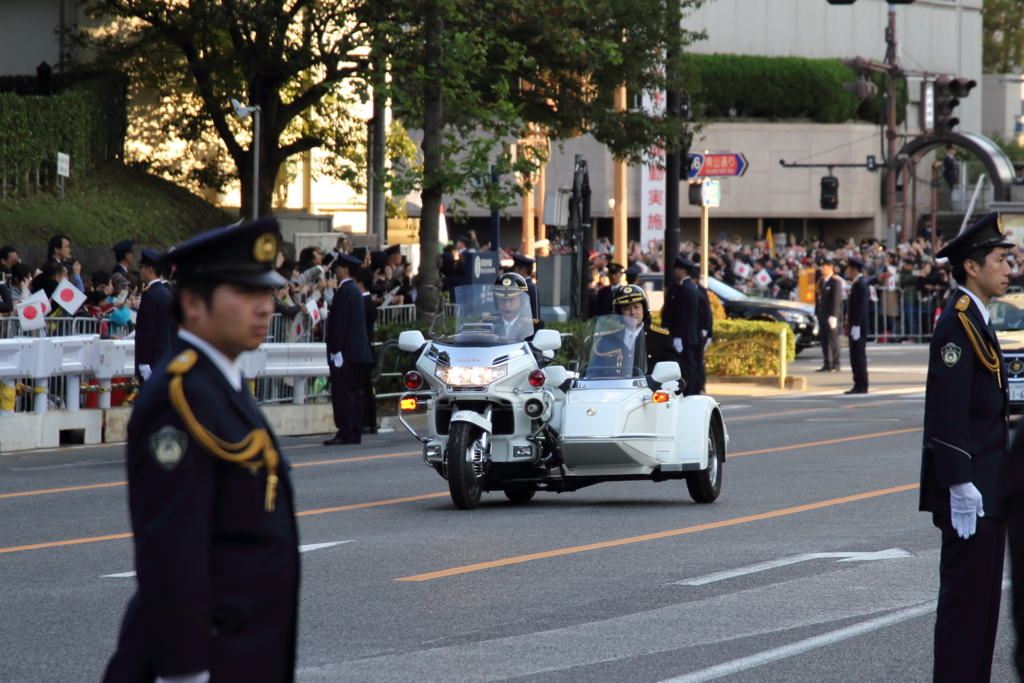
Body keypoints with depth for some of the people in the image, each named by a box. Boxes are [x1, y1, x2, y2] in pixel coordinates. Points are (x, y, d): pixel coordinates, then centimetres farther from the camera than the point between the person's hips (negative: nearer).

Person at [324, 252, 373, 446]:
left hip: (345, 350, -10)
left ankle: (345, 433, -12)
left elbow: (340, 322, -18)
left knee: (343, 392, -9)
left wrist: (335, 349, -19)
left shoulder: (344, 291, -13)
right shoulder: (355, 290, 17)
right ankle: (356, 432, 11)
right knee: (356, 391, 10)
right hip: (359, 349, 10)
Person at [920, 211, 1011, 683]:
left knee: (983, 597, 13)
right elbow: (947, 412, -21)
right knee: (965, 596, -7)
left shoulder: (976, 321, 17)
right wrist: (960, 484, -23)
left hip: (985, 491, 10)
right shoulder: (958, 322, -15)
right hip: (968, 492, -10)